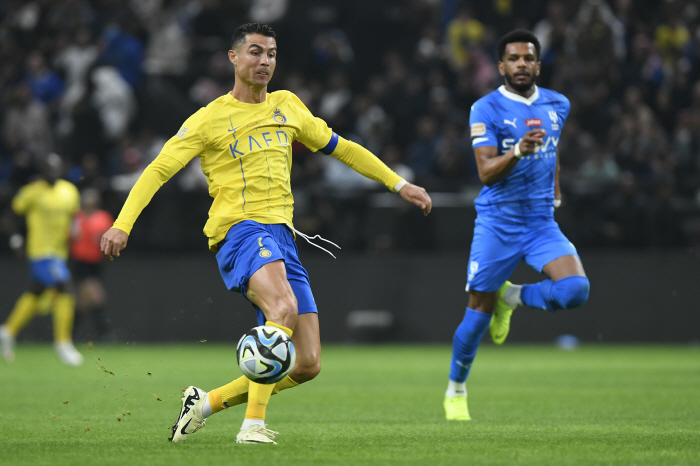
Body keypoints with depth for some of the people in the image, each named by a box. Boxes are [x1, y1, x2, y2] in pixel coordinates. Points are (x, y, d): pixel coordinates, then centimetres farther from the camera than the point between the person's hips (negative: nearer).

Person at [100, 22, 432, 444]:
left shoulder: (287, 106, 17)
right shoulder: (210, 118, 1)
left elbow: (340, 148, 27)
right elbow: (158, 170, -2)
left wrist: (399, 184, 24)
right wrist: (122, 224, -15)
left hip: (281, 235, 7)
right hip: (240, 231, -6)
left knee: (308, 365, 0)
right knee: (284, 308, -37)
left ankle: (207, 402, 15)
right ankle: (253, 424, -35)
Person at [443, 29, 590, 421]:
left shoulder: (558, 105, 8)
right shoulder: (486, 109, -7)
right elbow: (486, 172, -16)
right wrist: (518, 151, -32)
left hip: (543, 223, 4)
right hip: (497, 225, -3)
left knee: (575, 290, -21)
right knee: (479, 313, 1)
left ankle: (512, 298, 9)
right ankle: (456, 391, 22)